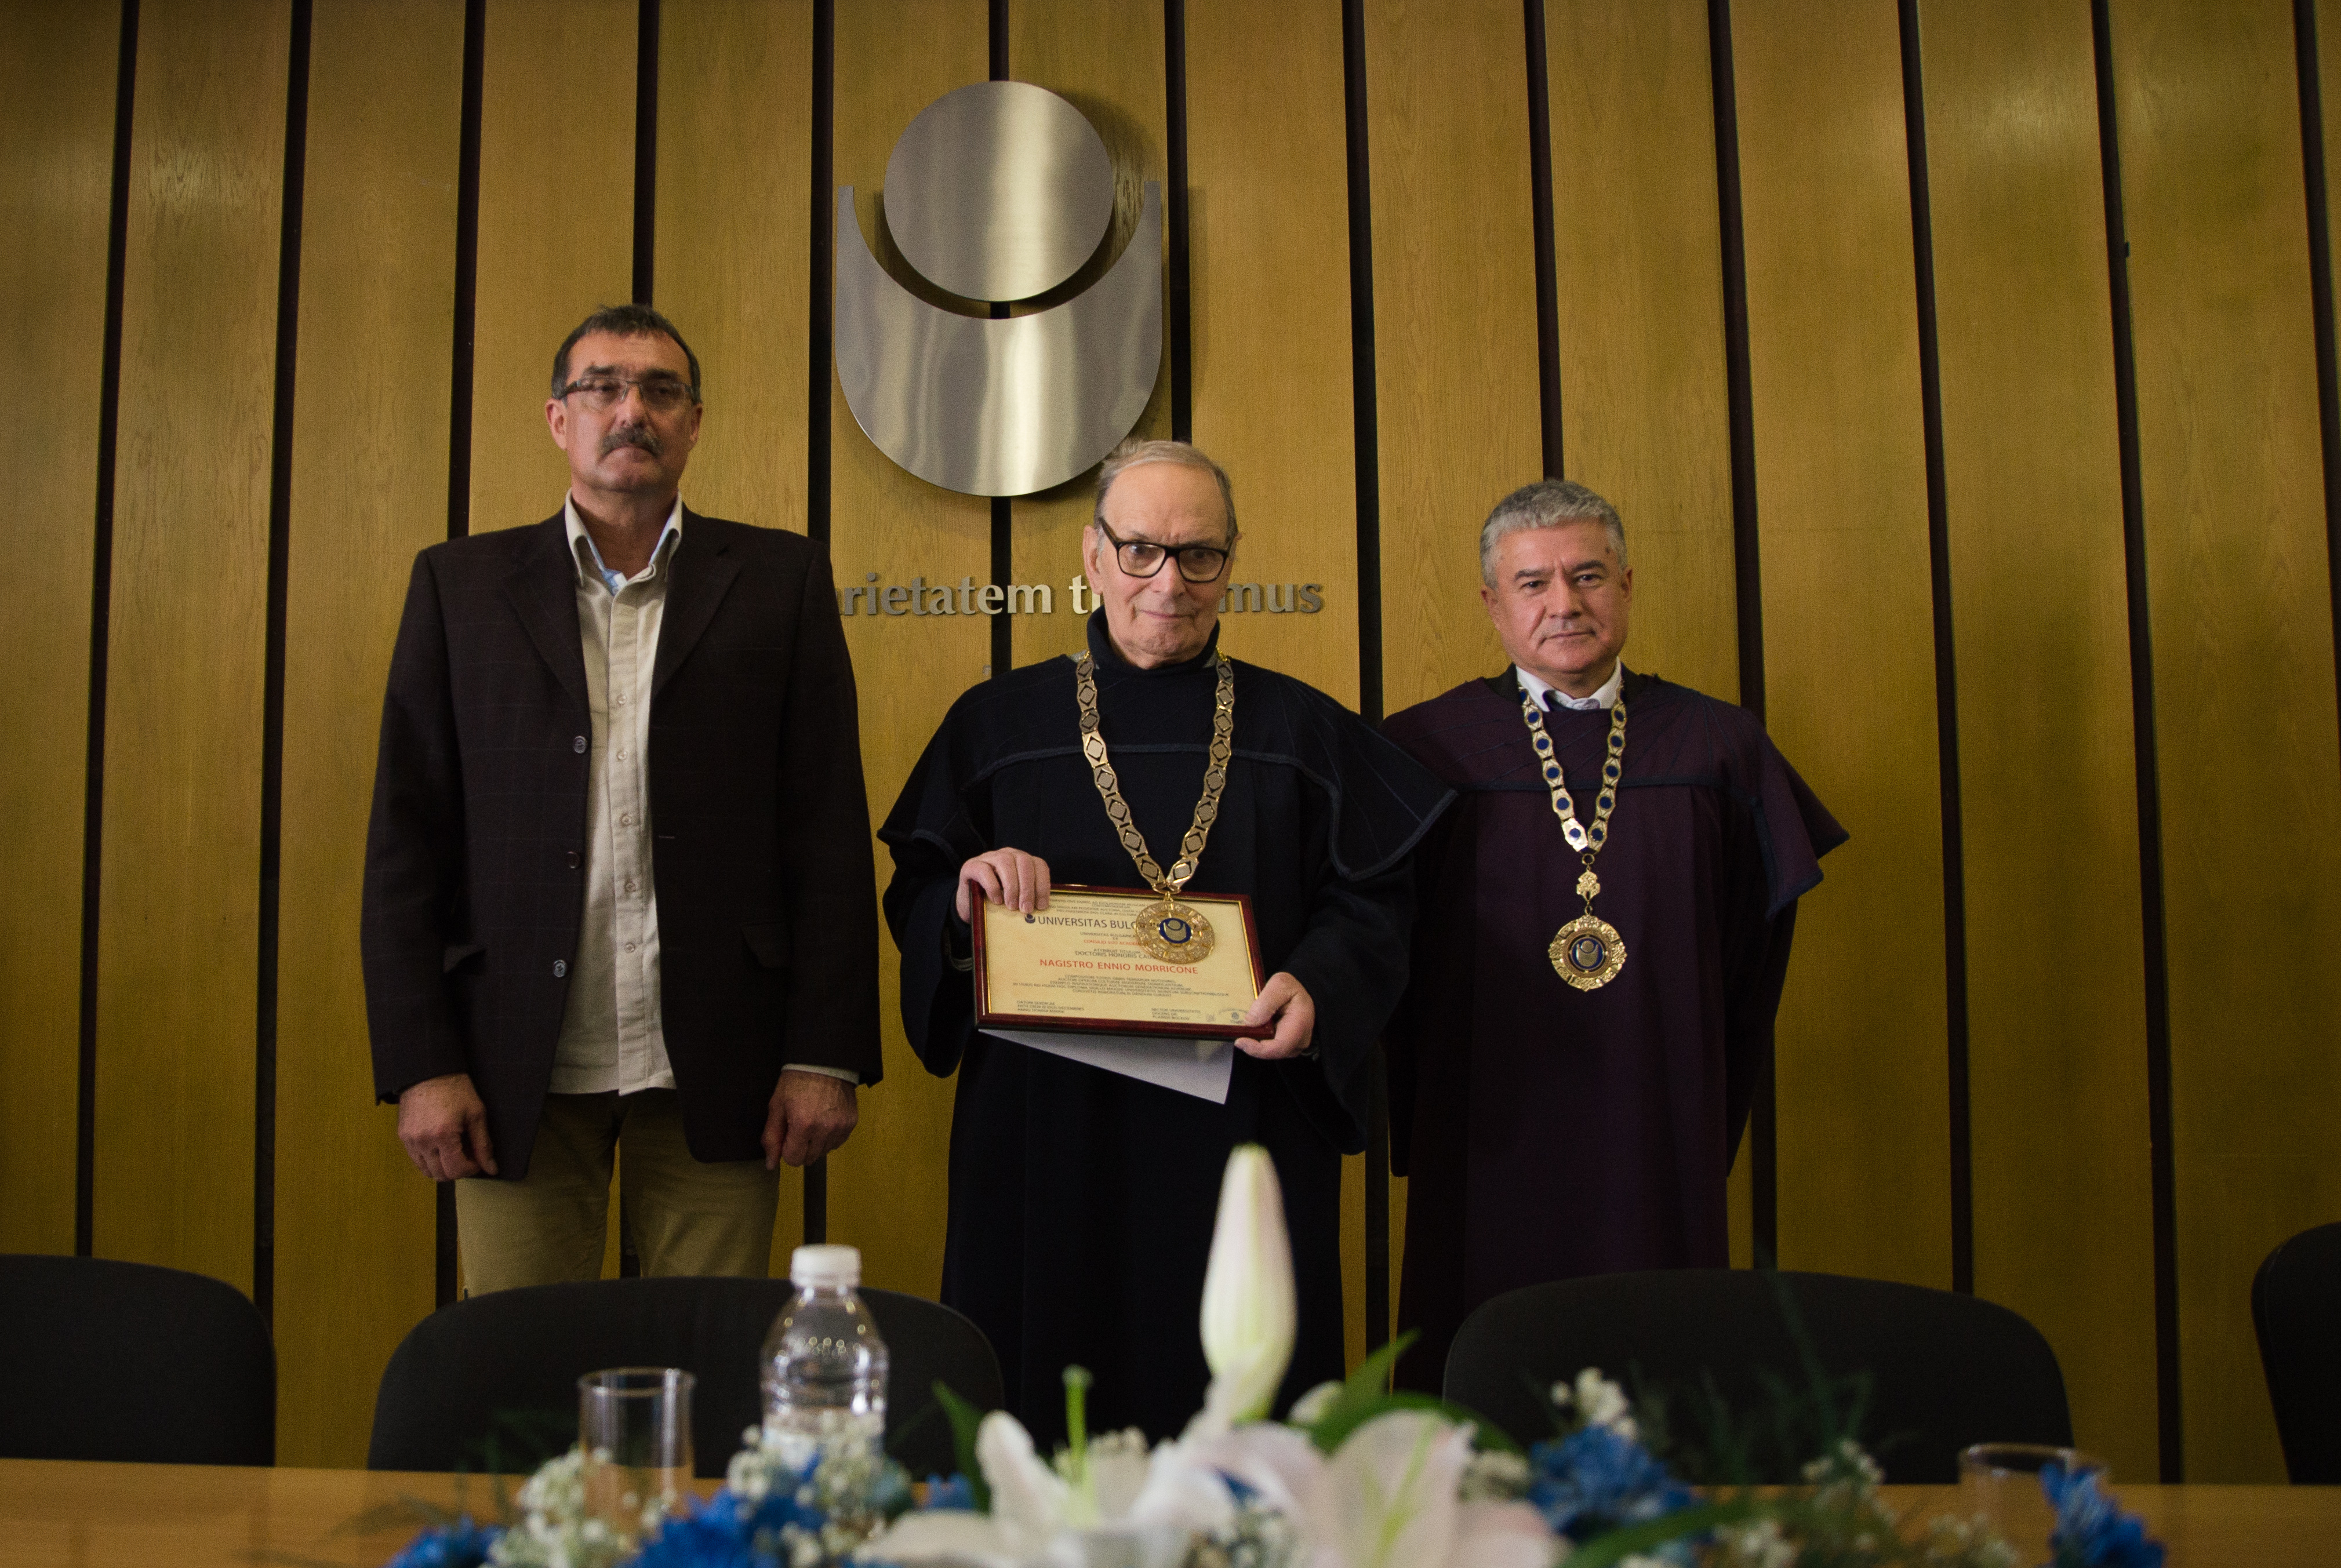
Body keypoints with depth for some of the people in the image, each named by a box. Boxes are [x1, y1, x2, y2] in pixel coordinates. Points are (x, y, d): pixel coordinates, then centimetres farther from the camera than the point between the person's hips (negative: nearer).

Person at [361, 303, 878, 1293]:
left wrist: (826, 1055, -4)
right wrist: (421, 1063, -3)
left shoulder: (780, 581, 6)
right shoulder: (461, 585, 9)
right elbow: (409, 836, 5)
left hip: (711, 1067, 0)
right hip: (519, 1065, 1)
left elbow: (829, 831, 2)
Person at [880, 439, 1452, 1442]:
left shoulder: (1302, 733, 9)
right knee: (1039, 1421, 3)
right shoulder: (998, 724, 9)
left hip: (1239, 1133, 0)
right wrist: (962, 902, -15)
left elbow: (1370, 903, 5)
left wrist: (1316, 986, -15)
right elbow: (914, 899, 8)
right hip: (1047, 1142, 0)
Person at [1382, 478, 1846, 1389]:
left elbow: (1753, 955, 10)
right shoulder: (1425, 751, 0)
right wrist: (1418, 1129, 1)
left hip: (1661, 1144, 2)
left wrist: (1715, 1126, 7)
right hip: (1490, 1149, -1)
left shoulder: (1717, 749, 6)